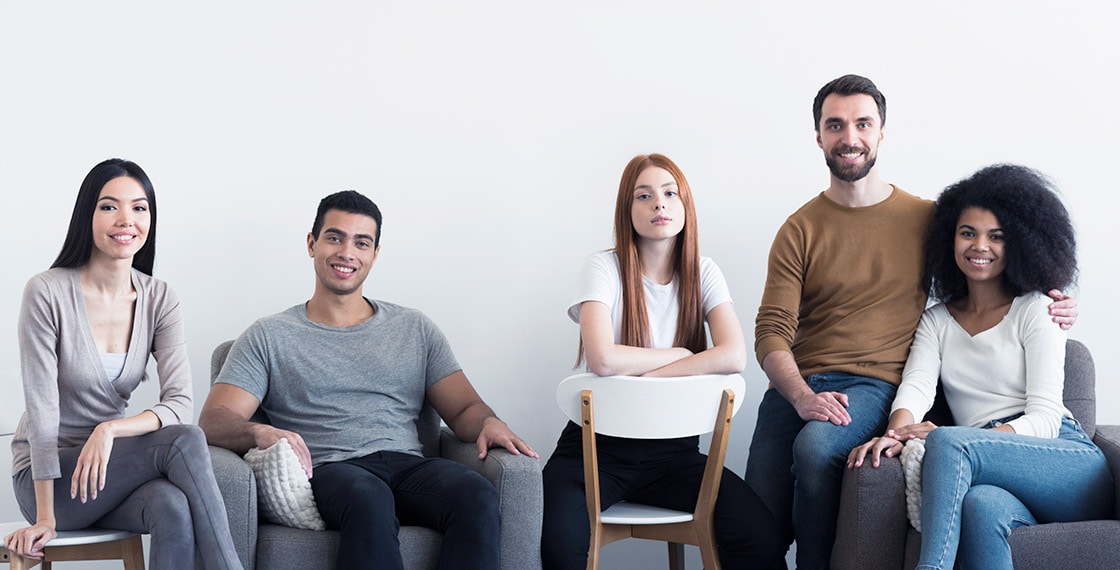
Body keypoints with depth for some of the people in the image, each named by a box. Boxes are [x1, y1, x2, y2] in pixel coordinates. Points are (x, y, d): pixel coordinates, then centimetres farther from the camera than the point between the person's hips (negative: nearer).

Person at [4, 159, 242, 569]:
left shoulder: (159, 300, 0)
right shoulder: (47, 293, -13)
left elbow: (180, 403, -10)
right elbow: (42, 408, -15)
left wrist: (109, 430, -28)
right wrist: (45, 518, -15)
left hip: (111, 466, 4)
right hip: (45, 477, -4)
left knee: (174, 508, -32)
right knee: (185, 441, -28)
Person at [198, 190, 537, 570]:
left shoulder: (414, 329, 24)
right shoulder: (269, 337, 16)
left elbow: (464, 409, 21)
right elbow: (214, 421, 6)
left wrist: (489, 423, -5)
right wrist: (259, 432, -18)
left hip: (409, 467, 3)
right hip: (327, 472, -2)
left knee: (478, 497, -33)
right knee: (369, 499, -41)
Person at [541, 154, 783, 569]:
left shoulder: (702, 273, 4)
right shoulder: (605, 268, -6)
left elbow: (734, 356, -14)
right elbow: (602, 360, -24)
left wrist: (643, 373, -19)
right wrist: (681, 354, -10)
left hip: (672, 448, 3)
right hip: (599, 444, -3)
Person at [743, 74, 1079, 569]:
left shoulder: (926, 219, 11)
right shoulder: (799, 231, 9)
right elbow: (771, 332, 0)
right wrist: (802, 396, -19)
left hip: (874, 384, -1)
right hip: (797, 385, 1)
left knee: (815, 446, -34)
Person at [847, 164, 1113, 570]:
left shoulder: (1035, 311, 9)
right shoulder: (936, 321, 23)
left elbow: (1045, 418, -2)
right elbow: (917, 384, 4)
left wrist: (942, 438, -19)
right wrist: (896, 433, -23)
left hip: (1071, 463, -2)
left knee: (949, 442, -32)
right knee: (981, 506, -38)